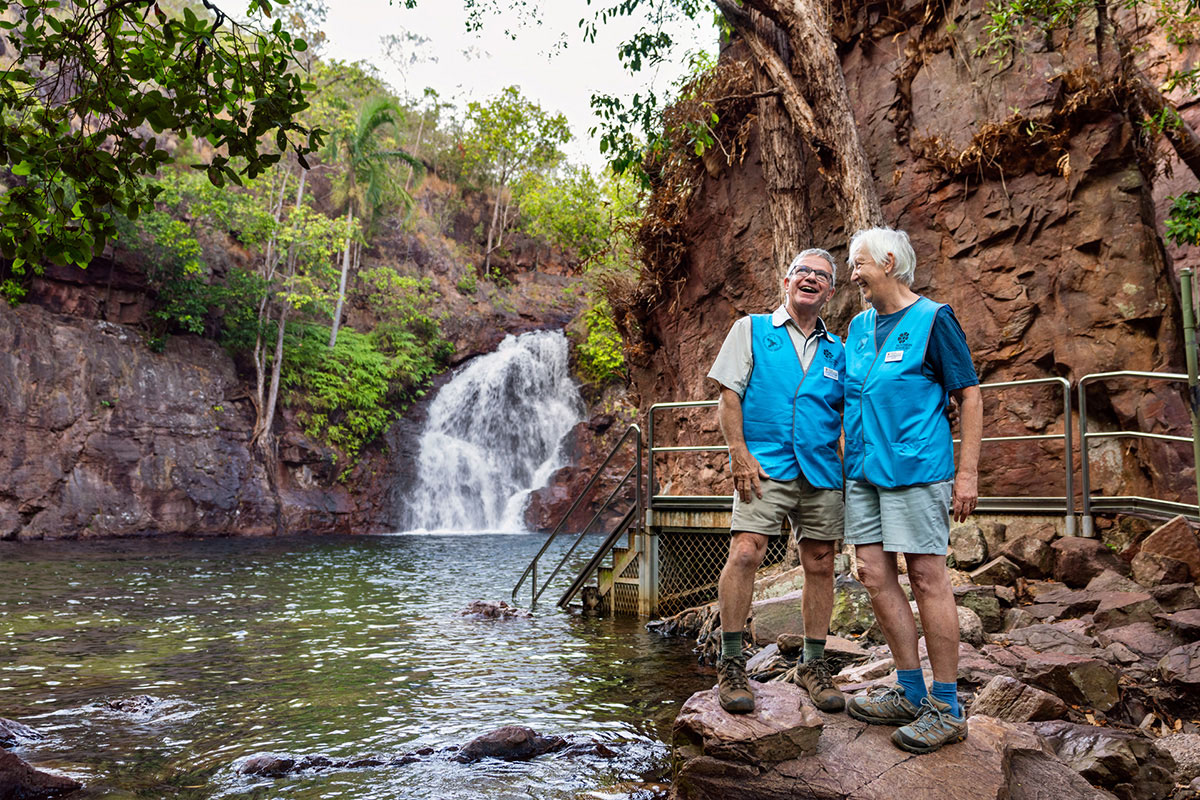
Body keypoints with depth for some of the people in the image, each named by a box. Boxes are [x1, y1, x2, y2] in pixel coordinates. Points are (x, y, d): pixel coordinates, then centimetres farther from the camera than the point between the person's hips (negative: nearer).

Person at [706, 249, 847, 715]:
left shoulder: (836, 350, 16)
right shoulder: (752, 331, 7)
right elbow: (729, 396, 0)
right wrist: (739, 453, -10)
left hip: (822, 471, 4)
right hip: (765, 466, -4)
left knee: (819, 564, 6)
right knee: (744, 554, -16)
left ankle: (813, 665, 20)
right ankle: (731, 664, -4)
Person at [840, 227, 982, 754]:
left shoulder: (933, 320, -4)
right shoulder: (859, 326, 16)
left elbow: (969, 397, -5)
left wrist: (968, 472, -11)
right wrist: (847, 455, 17)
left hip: (916, 468, -7)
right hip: (864, 470, 7)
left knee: (927, 578, -3)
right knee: (874, 575, 6)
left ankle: (946, 709, 8)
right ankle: (911, 693, 20)